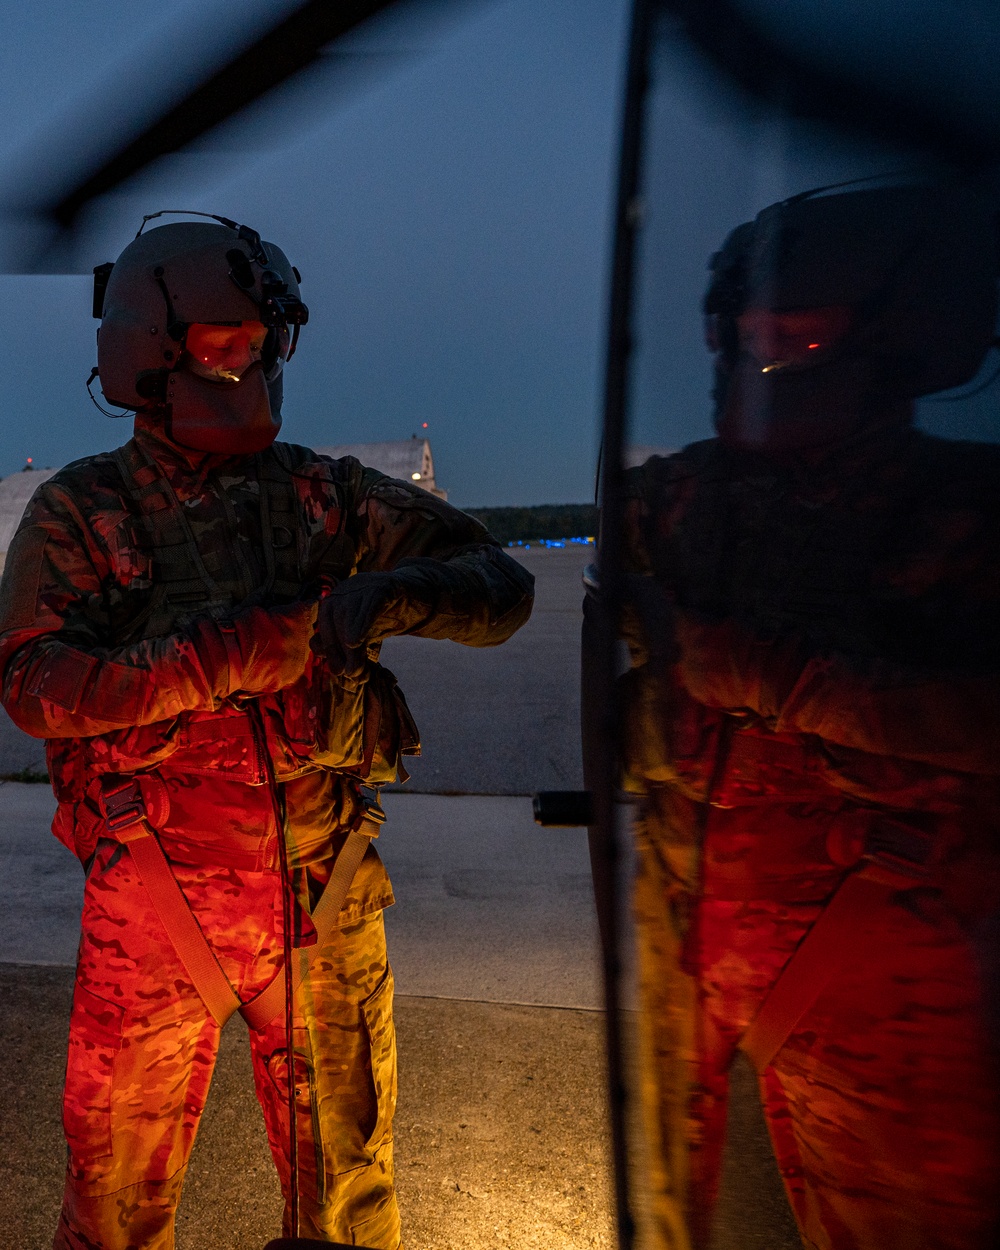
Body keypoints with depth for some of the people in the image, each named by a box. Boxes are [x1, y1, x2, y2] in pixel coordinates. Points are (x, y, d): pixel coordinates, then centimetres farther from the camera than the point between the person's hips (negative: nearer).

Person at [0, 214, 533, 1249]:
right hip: (154, 906, -1)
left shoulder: (329, 497, 2)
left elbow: (502, 589, -3)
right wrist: (249, 647, -24)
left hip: (323, 898, 2)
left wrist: (396, 593, -24)